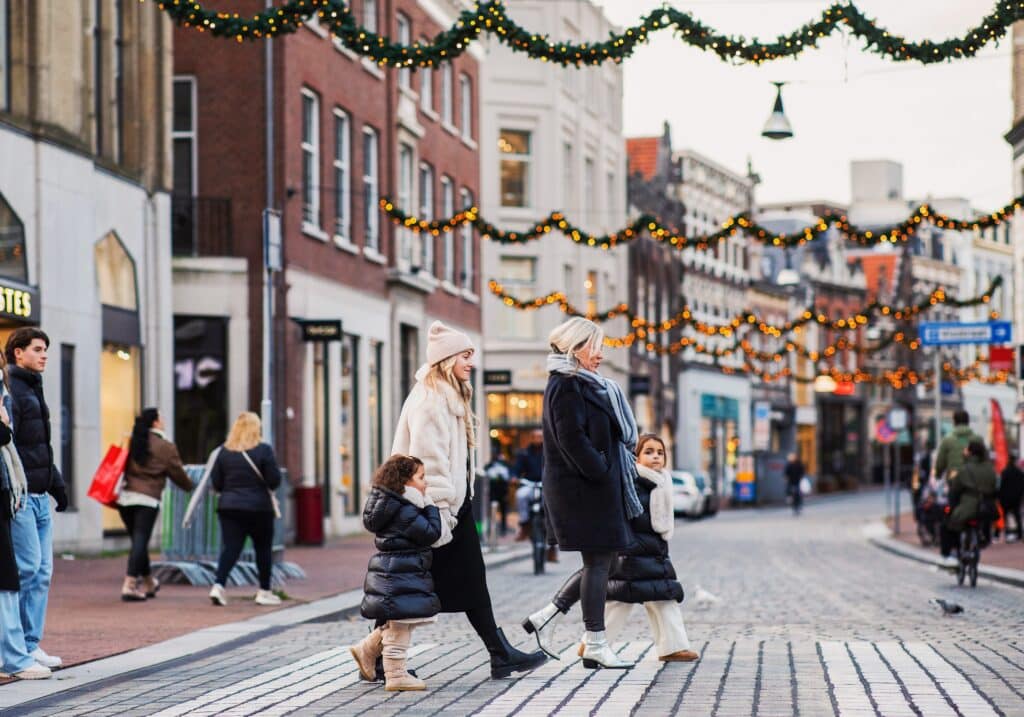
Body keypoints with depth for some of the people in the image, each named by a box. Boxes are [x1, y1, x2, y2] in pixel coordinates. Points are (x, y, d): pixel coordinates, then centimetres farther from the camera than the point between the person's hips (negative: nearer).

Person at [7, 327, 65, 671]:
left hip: (40, 497, 9)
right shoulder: (10, 389, -9)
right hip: (20, 496, -9)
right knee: (27, 567, -11)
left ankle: (30, 645, 10)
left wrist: (55, 483, 24)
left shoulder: (33, 389, 21)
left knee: (42, 571, 7)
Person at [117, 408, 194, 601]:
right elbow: (177, 473, 7)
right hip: (147, 500, -5)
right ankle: (129, 585, -15)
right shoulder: (166, 447, -2)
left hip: (125, 497, 5)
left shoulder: (133, 442, 10)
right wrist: (189, 486, 24)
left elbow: (123, 467, 10)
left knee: (138, 542, 16)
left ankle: (148, 583, 31)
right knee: (140, 542, -6)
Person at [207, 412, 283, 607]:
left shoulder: (224, 451, 1)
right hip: (258, 508, -3)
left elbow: (216, 483, 4)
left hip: (229, 507, 3)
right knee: (263, 548, 12)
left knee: (230, 547, 1)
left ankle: (219, 585, -18)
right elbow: (274, 481, -9)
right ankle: (264, 591, 17)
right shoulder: (264, 450, -8)